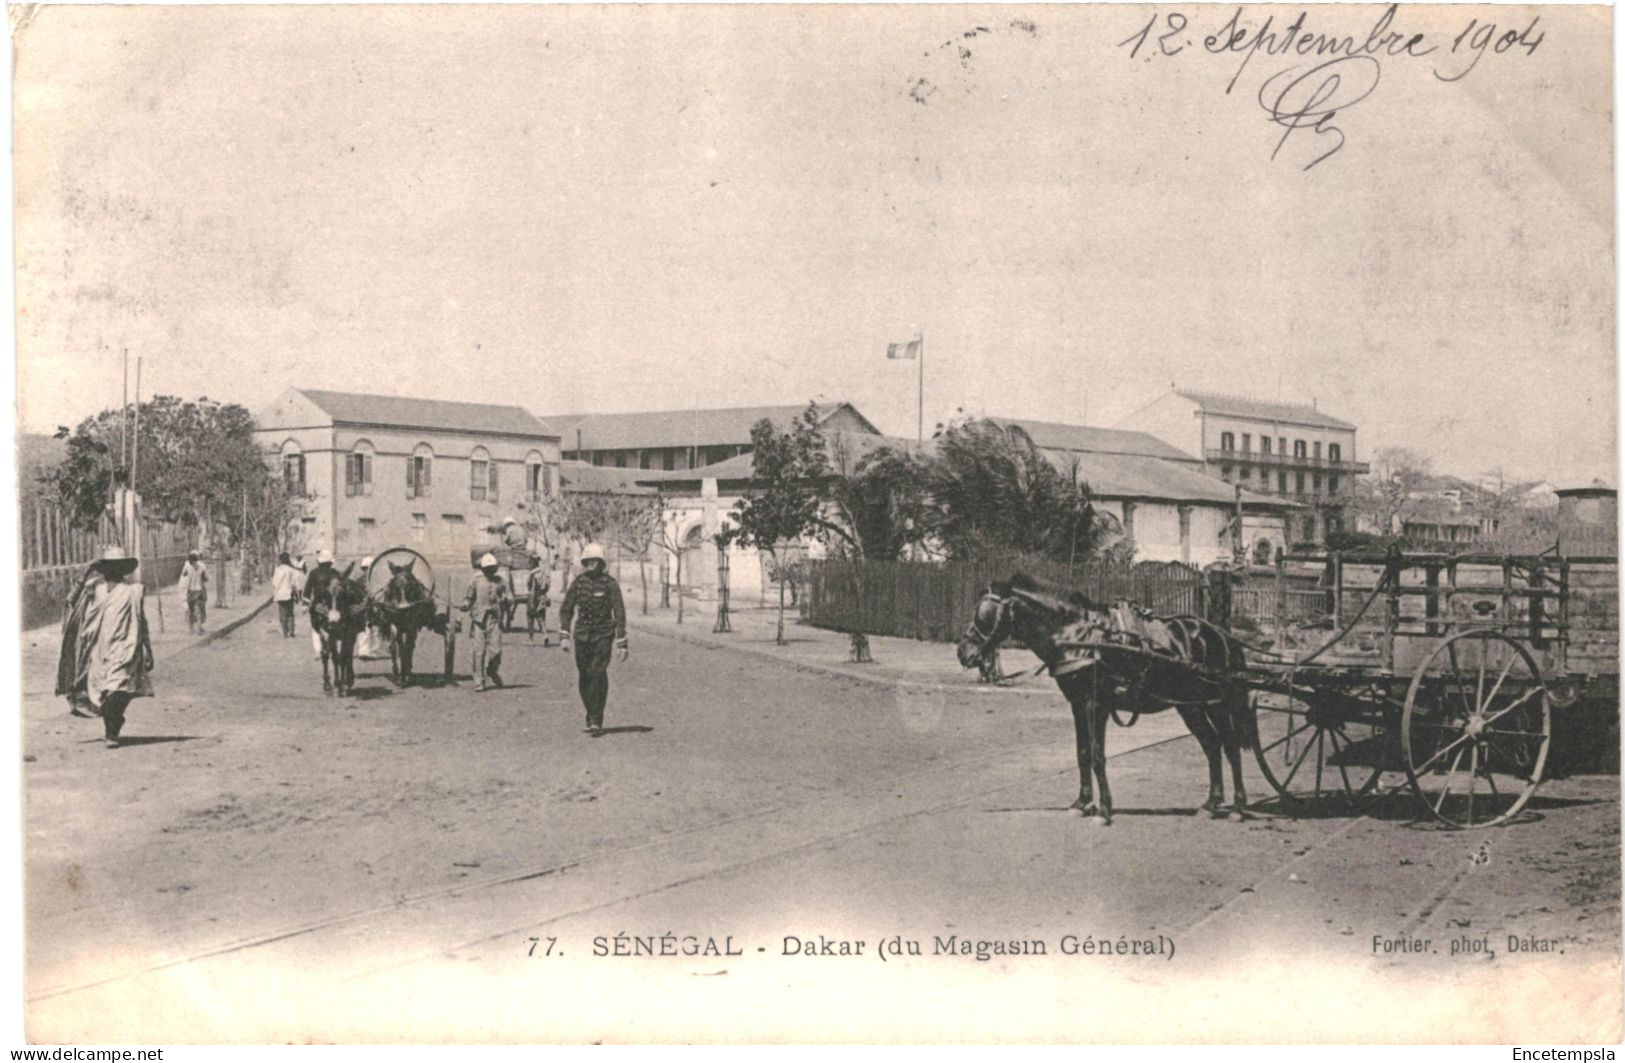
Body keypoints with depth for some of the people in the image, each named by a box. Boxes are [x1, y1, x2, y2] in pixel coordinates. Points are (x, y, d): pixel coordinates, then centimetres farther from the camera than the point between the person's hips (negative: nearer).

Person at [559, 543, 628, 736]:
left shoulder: (609, 583, -7)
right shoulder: (579, 582, 3)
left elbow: (619, 613, -6)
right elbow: (566, 610, 7)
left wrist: (622, 643, -9)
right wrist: (564, 636, -3)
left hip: (603, 635, -4)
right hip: (582, 635, 4)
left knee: (598, 674, -15)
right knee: (584, 677, 5)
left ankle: (596, 721, -13)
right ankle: (591, 716, 23)